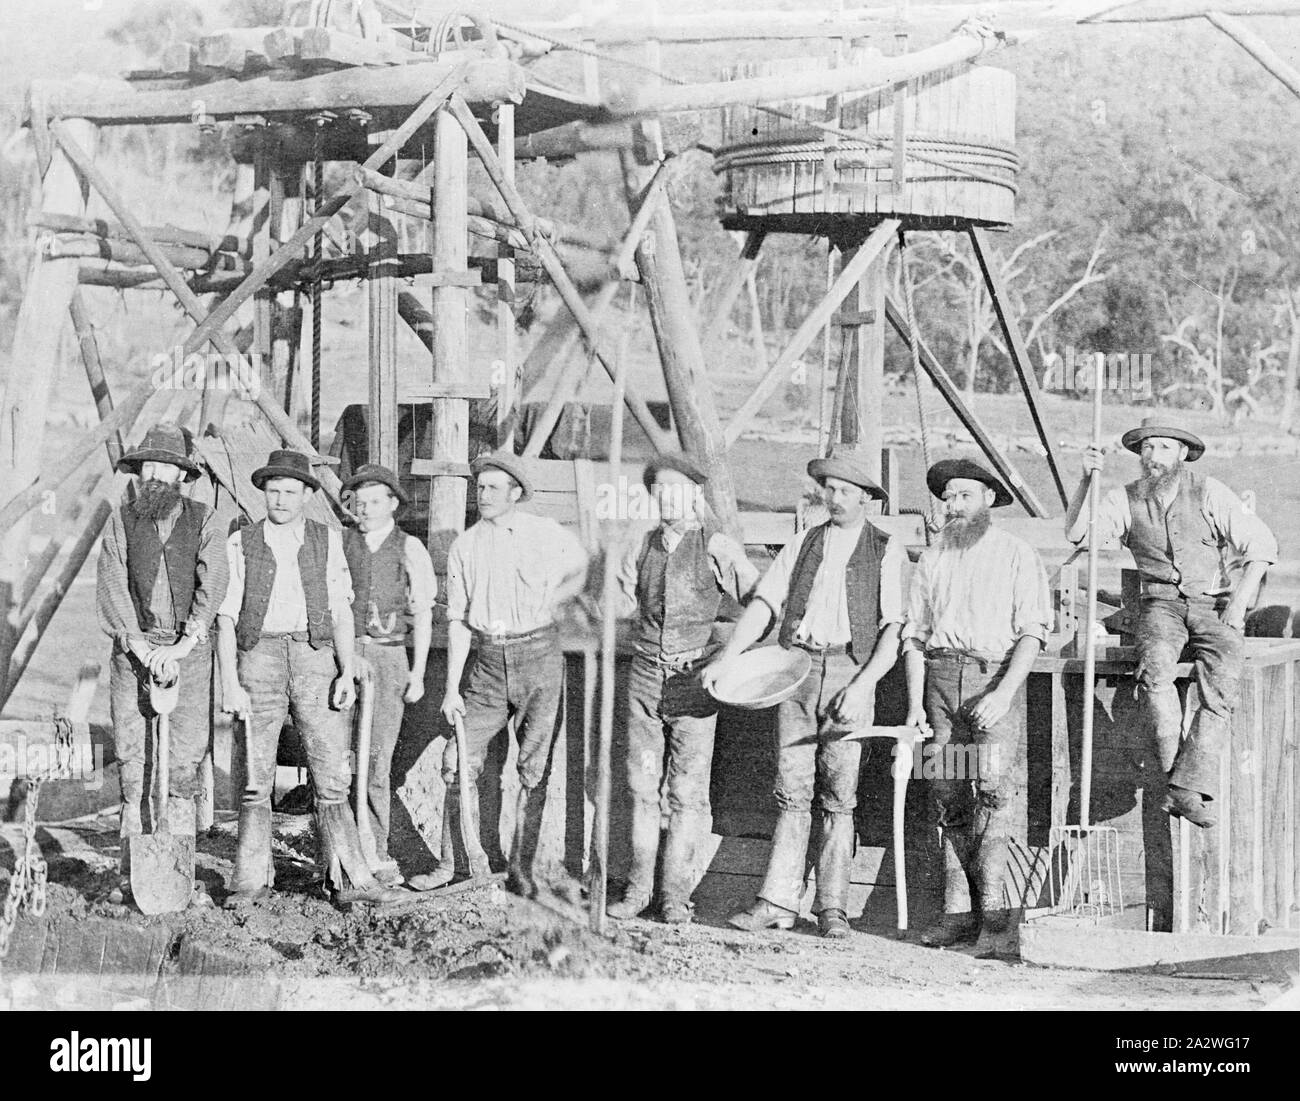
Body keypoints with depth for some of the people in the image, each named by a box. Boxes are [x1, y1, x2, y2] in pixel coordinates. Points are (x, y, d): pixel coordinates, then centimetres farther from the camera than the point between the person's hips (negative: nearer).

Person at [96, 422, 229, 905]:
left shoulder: (204, 522, 4)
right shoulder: (121, 522, 6)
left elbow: (212, 588, -5)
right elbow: (111, 590, -3)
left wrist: (179, 647, -16)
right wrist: (141, 648, -14)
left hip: (188, 652, -1)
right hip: (133, 649, 1)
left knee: (185, 761, -3)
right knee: (131, 758, -2)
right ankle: (131, 873, 2)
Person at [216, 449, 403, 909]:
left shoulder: (327, 540, 11)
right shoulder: (240, 544, 6)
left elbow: (341, 610, 8)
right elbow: (225, 617, 3)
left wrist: (347, 672, -2)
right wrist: (229, 683, -6)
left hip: (315, 654, 1)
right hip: (259, 653, -1)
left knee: (332, 775, -3)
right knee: (255, 777, 1)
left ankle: (347, 879, -1)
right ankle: (251, 881, 8)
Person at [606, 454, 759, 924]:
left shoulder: (716, 548, -3)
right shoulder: (641, 549, 9)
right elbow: (619, 603, 19)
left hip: (694, 677, -4)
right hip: (646, 674, 4)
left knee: (688, 791, -1)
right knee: (642, 784, 7)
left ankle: (675, 894, 5)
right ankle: (638, 888, 15)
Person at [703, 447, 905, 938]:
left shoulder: (886, 552, 5)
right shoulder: (802, 545, 14)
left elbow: (893, 630, -2)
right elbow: (764, 604, 7)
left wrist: (862, 685, -13)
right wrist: (727, 657, -6)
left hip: (850, 672, -3)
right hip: (795, 670, 3)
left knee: (838, 796, -2)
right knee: (792, 790, 1)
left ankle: (832, 907, 3)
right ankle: (778, 902, 1)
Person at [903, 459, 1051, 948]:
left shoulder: (1017, 555, 4)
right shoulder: (932, 560, 17)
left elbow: (1033, 631, -4)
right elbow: (914, 633, 16)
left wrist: (1003, 693, -16)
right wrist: (915, 703, 4)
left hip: (997, 675, -4)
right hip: (941, 674, 4)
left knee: (993, 782, -20)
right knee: (949, 794, 0)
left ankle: (991, 895, -13)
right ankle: (959, 912, 3)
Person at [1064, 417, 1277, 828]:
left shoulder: (1208, 492, -1)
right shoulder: (1125, 500, 4)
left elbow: (1261, 544, 1)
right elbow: (1076, 532, -8)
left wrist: (1238, 604, -7)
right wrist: (1086, 480, -21)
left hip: (1215, 603, -1)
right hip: (1162, 603, 1)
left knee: (1222, 683, -26)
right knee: (1155, 663, -31)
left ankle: (1189, 789, -29)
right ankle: (1174, 771, -26)